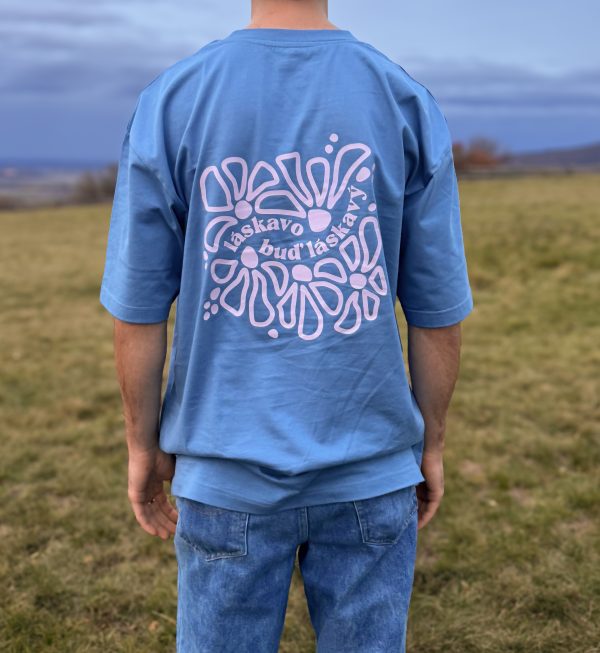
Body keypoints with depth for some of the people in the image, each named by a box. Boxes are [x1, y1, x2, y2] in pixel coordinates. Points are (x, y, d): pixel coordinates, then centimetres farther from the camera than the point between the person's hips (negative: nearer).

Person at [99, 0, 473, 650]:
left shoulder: (170, 100, -7)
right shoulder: (407, 102, -5)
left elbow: (138, 308, -5)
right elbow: (436, 311, -2)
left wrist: (144, 447, 8)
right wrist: (431, 444, 11)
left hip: (227, 473, 0)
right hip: (371, 471, 1)